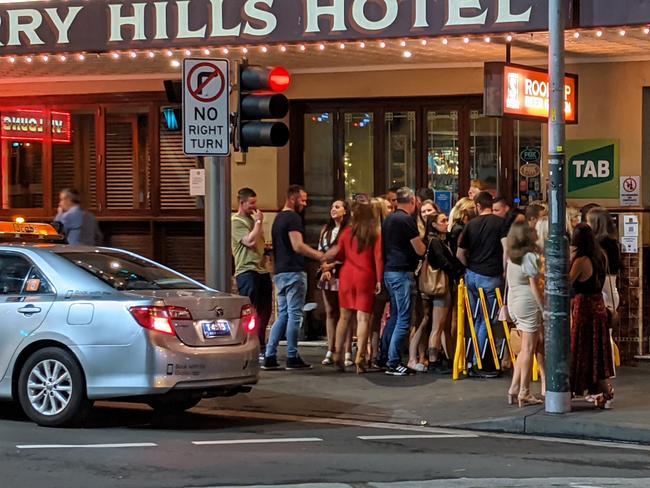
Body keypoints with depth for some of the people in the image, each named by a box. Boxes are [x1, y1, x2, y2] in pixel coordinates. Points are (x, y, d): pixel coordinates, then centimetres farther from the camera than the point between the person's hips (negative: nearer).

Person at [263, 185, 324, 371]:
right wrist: (319, 255, -14)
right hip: (294, 272, -9)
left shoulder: (278, 218, 19)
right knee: (294, 315, -4)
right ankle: (292, 358, -1)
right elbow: (298, 246, -20)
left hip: (280, 272, 9)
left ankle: (269, 357, 5)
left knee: (283, 315, 10)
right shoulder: (293, 218, -11)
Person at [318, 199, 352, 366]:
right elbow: (320, 252, 14)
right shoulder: (326, 230, 18)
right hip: (327, 276, 6)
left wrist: (332, 265, -11)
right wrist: (324, 269, -2)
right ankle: (330, 351, 7)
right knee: (330, 313, 6)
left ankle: (347, 352, -7)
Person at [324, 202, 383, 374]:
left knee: (345, 316, 14)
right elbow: (378, 258, -9)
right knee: (363, 318, -2)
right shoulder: (375, 234, -3)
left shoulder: (347, 232, 3)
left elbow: (339, 254, 8)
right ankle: (360, 357, -11)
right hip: (366, 278, -2)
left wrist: (328, 255, 28)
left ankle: (338, 354, 14)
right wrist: (379, 280, -8)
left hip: (347, 276, 2)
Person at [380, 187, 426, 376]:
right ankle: (393, 363, -7)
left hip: (389, 270, 9)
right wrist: (423, 244, 9)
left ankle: (384, 357, 21)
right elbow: (420, 250, -12)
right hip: (402, 272, -9)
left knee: (395, 316, 18)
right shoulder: (406, 220, -14)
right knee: (403, 319, -5)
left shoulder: (388, 219, 13)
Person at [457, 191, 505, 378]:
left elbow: (460, 253, 9)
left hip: (472, 276, 4)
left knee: (477, 319, 15)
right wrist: (505, 270, 3)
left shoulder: (471, 224, 6)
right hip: (491, 277, -4)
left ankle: (475, 361, 18)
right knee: (487, 320, 0)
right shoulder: (500, 223, -5)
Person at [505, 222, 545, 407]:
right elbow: (534, 286, -14)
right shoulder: (529, 256, -13)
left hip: (514, 303, 8)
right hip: (528, 303, -8)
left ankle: (514, 388, 12)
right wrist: (544, 308, -10)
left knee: (526, 348, 15)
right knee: (529, 348, -3)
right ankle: (524, 393, -2)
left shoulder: (512, 256, 11)